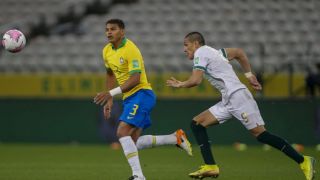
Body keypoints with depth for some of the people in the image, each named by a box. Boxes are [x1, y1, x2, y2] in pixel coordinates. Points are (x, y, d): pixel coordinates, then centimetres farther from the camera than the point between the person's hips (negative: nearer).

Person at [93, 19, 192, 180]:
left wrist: (111, 93, -31)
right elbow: (110, 74, 24)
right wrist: (109, 100, 17)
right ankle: (176, 138, 21)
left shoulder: (130, 50, -18)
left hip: (141, 94, -9)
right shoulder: (107, 51, 8)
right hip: (129, 98, 9)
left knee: (122, 132, -23)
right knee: (132, 142, 8)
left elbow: (135, 79, -25)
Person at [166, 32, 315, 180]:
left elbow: (196, 80, -16)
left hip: (237, 95, -10)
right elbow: (239, 52, 32)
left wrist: (180, 84, 3)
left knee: (260, 134, -13)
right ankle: (210, 167, -2)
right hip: (227, 102, 10)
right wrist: (249, 74, 26)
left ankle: (303, 161, -12)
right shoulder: (213, 52, 24)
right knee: (197, 124, 5)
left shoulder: (200, 53, -4)